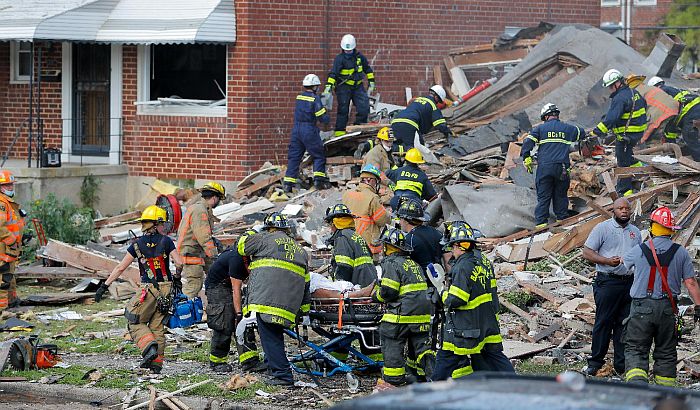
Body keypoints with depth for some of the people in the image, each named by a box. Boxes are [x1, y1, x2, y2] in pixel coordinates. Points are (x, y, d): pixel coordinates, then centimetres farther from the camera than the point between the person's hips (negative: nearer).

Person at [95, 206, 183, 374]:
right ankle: (157, 363, 7)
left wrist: (104, 286, 5)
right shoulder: (166, 242, -1)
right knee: (157, 326, 11)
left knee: (135, 323, 9)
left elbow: (120, 268, 0)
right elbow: (179, 263, -7)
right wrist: (176, 278, 15)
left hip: (148, 290, -2)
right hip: (166, 290, 2)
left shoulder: (138, 244, -1)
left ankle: (149, 347, -17)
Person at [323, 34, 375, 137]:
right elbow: (333, 73, -20)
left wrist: (371, 83, 15)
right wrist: (328, 88, -31)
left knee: (364, 107, -7)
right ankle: (339, 131, 3)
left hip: (358, 86, 4)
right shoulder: (340, 59, -11)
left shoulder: (359, 57, 3)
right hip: (344, 87, -4)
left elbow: (368, 69, 17)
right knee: (343, 109, -3)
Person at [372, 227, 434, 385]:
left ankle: (394, 376, 6)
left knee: (392, 342, 4)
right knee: (421, 343, 9)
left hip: (403, 313, -7)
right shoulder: (413, 263, 18)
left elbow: (388, 291, -15)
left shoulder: (391, 263, -9)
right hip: (423, 313, 7)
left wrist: (377, 295, 5)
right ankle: (432, 371, -5)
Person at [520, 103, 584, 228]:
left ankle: (541, 222, -2)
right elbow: (581, 133, 31)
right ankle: (562, 219, 14)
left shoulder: (540, 128, 6)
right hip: (562, 168, 1)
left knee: (543, 197, 2)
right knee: (561, 195, 14)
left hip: (544, 167, -1)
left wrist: (526, 158, 0)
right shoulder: (567, 128, 12)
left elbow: (528, 142, -5)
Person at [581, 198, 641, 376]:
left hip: (629, 282, 5)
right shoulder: (602, 228, -1)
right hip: (607, 281, -5)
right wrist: (608, 261, -17)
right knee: (603, 322, -5)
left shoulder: (635, 232, 16)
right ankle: (595, 363, 1)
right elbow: (587, 253, -5)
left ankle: (621, 364, 12)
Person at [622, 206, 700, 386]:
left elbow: (624, 262, 20)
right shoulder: (681, 253, -1)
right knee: (666, 352, 12)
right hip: (668, 309, 2)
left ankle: (637, 384, -21)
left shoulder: (639, 251, -2)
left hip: (642, 306, -2)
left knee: (635, 350, 1)